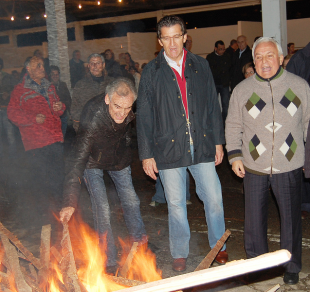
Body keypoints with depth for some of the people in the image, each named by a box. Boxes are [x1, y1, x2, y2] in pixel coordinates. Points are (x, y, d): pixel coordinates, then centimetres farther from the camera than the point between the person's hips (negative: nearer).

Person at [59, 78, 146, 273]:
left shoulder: (129, 112, -24)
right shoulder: (93, 121, -41)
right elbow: (78, 162, -43)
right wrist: (70, 202, -50)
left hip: (119, 157, 5)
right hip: (93, 162, -5)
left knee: (131, 200, 9)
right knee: (102, 210, -12)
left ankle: (140, 241, 33)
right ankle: (110, 262, 1)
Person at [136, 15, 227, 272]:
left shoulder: (200, 66, 6)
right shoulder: (151, 72, 0)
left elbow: (213, 105, 10)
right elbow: (144, 116, 1)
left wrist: (218, 141, 7)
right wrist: (146, 154, -2)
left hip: (202, 146, 2)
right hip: (169, 149, -1)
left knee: (214, 198, 5)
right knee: (176, 205, 8)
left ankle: (219, 247, 26)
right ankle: (180, 254, 26)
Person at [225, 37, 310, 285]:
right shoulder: (242, 90, 0)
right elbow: (233, 125, 7)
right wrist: (235, 155, -1)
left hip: (289, 166, 0)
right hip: (254, 166, 1)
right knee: (254, 218, 12)